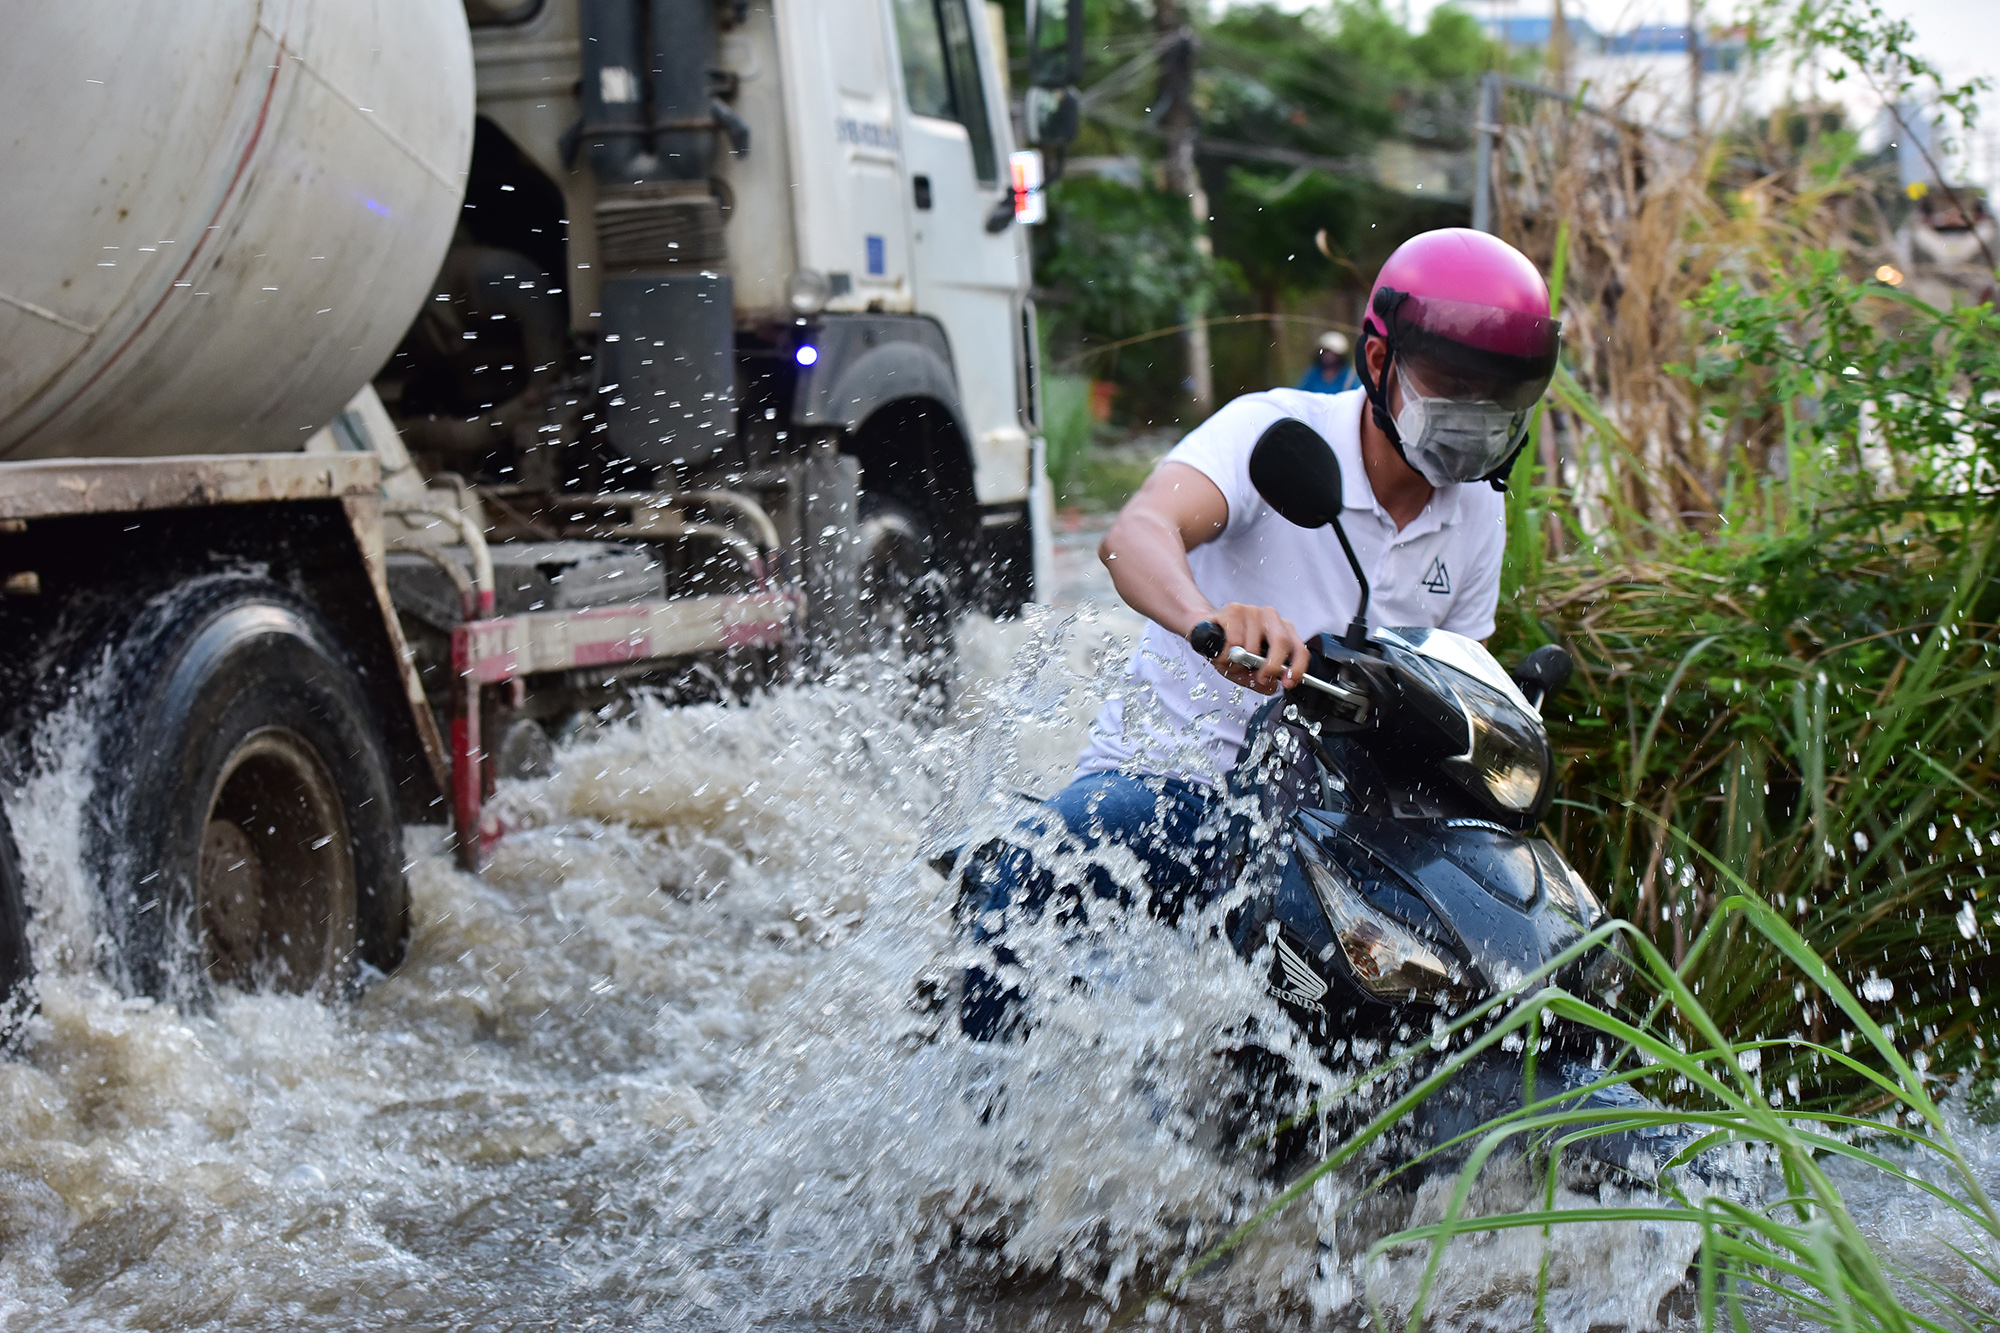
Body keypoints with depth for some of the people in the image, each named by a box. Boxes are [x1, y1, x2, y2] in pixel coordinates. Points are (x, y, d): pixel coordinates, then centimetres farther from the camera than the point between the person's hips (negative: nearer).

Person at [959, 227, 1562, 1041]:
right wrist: (1211, 618, -56)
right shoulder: (1275, 432, -13)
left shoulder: (1477, 513, 7)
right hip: (1170, 768, -6)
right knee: (1045, 867, -34)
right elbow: (1137, 533, -33)